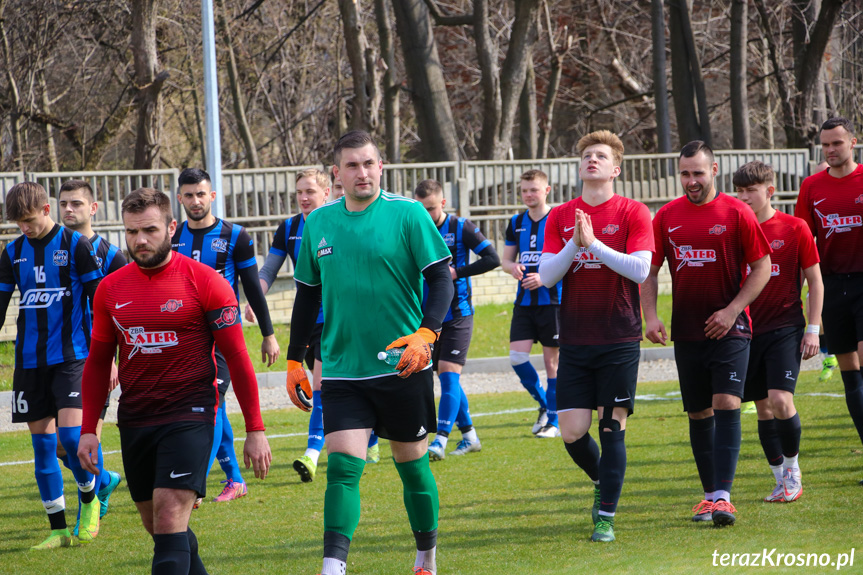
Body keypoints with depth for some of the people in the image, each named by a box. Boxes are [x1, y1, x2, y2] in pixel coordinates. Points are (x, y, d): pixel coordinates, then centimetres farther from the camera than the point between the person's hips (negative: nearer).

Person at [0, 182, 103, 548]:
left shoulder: (75, 246, -4)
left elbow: (99, 302, -2)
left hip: (71, 356, -5)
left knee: (71, 431, -17)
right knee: (42, 439, 3)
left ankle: (90, 499, 11)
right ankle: (58, 529, 9)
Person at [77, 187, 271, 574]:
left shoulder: (204, 282, -6)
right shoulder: (110, 289, 7)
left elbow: (237, 357, -4)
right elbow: (98, 363, 16)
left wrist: (255, 430, -6)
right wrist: (88, 430, 10)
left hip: (189, 415, -5)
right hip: (134, 421, 5)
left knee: (170, 521, -17)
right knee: (156, 524, 12)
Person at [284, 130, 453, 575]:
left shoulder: (408, 214, -5)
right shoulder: (318, 222, 6)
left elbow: (441, 279, -7)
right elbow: (307, 294, 16)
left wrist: (426, 333, -22)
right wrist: (294, 359, 15)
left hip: (403, 367, -2)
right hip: (342, 370, 2)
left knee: (412, 464, 10)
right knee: (343, 467, -12)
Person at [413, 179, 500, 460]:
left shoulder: (461, 227, -6)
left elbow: (492, 258, -8)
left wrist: (457, 272, -15)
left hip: (457, 313, -4)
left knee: (449, 373, -13)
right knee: (446, 376, 8)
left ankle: (440, 441, -18)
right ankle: (469, 435, 19)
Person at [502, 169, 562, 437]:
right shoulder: (516, 223, 11)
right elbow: (505, 259, 17)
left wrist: (544, 278, -19)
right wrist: (513, 268, -7)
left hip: (552, 301, -5)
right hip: (524, 302, 5)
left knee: (552, 361, 0)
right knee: (517, 358, -6)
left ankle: (553, 421, 10)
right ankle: (543, 404, 17)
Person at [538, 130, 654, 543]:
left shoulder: (633, 213, 0)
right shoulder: (560, 217, 8)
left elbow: (640, 269, -12)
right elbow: (546, 275, 1)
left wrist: (595, 244, -16)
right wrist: (575, 245, -13)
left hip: (619, 339, -3)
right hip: (575, 340, 3)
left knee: (612, 427, -4)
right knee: (572, 432, -2)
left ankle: (606, 516, 2)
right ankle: (602, 482, 27)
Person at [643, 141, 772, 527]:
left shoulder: (736, 213, -5)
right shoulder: (666, 217, 6)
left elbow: (762, 267, -2)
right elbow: (650, 271, 11)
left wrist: (732, 311, -11)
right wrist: (650, 317, -3)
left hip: (729, 330, -4)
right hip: (687, 332, 4)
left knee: (726, 406, -15)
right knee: (699, 415, 9)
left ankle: (723, 496, -20)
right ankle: (710, 493, 20)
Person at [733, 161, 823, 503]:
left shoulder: (794, 229, -3)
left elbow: (815, 281, 2)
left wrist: (813, 329, -3)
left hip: (785, 327, -4)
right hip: (748, 330, 4)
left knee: (780, 399, -17)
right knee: (763, 408, 5)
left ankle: (793, 471, 2)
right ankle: (782, 481, 15)